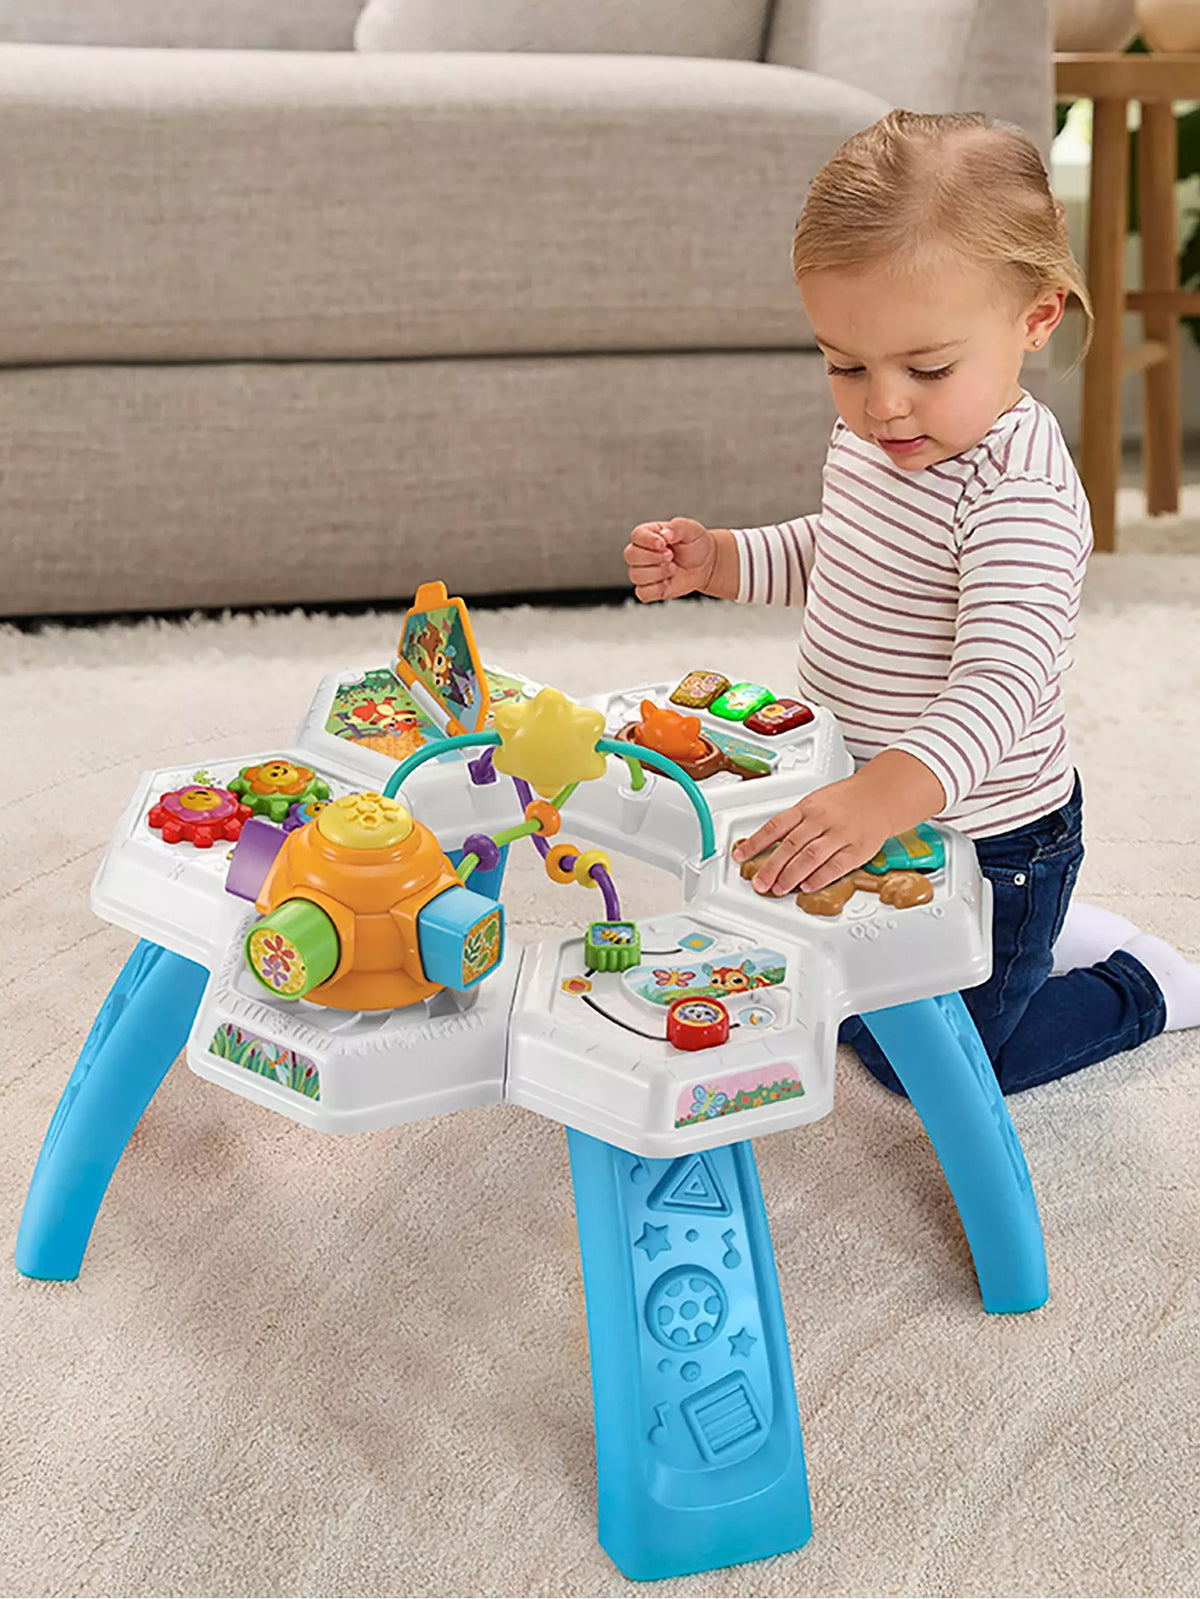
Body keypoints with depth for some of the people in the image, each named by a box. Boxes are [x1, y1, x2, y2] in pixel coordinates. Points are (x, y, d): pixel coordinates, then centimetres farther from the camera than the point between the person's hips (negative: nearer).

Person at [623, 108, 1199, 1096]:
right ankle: (1049, 940, 38)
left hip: (985, 839, -9)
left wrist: (884, 796, -58)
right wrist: (716, 560, -2)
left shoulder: (1018, 488, -32)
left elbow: (1002, 681, -42)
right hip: (869, 806, 9)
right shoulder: (871, 438, -4)